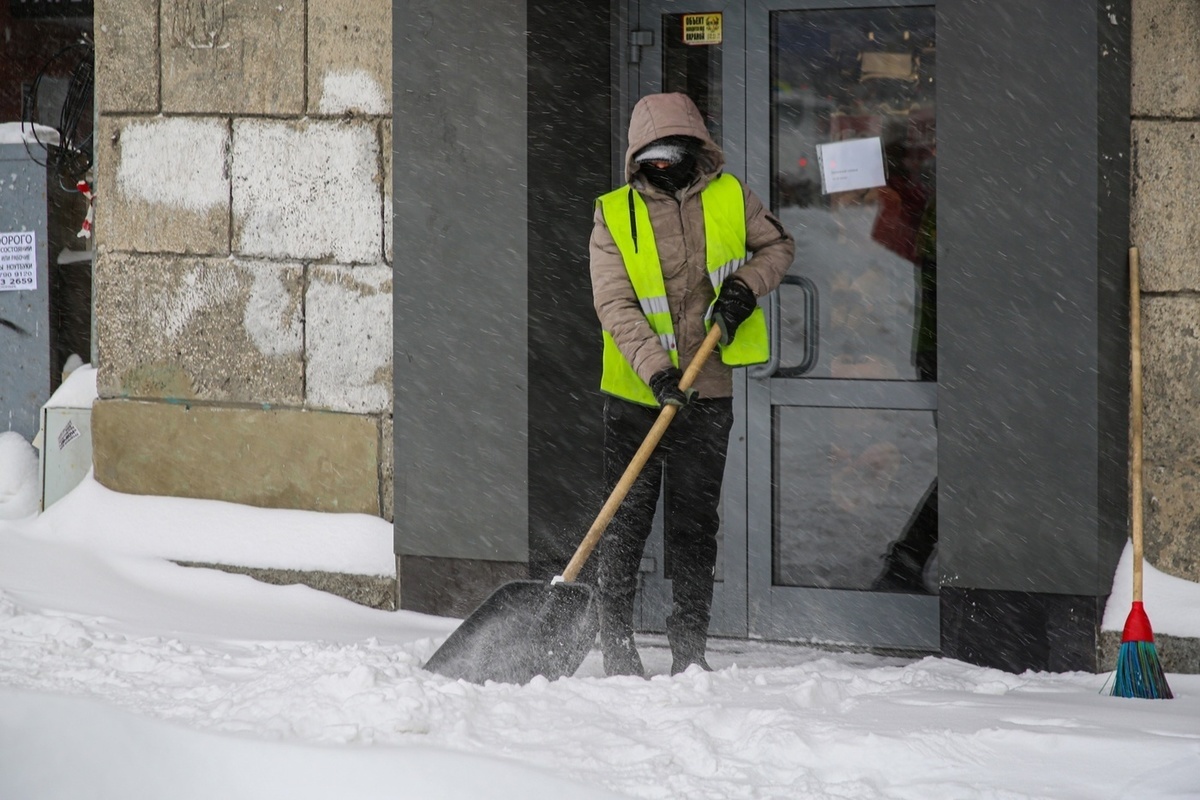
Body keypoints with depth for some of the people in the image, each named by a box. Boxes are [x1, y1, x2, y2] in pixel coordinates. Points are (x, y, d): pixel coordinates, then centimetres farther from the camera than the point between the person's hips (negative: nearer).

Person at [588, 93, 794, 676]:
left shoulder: (730, 198, 3)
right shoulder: (615, 215, -4)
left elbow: (778, 246, 19)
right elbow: (615, 306, -12)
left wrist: (747, 283, -3)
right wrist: (656, 368, -24)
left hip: (707, 393, 2)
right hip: (635, 392, -1)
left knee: (695, 524, 5)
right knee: (626, 521, 0)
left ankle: (689, 647, 12)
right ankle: (615, 644, 7)